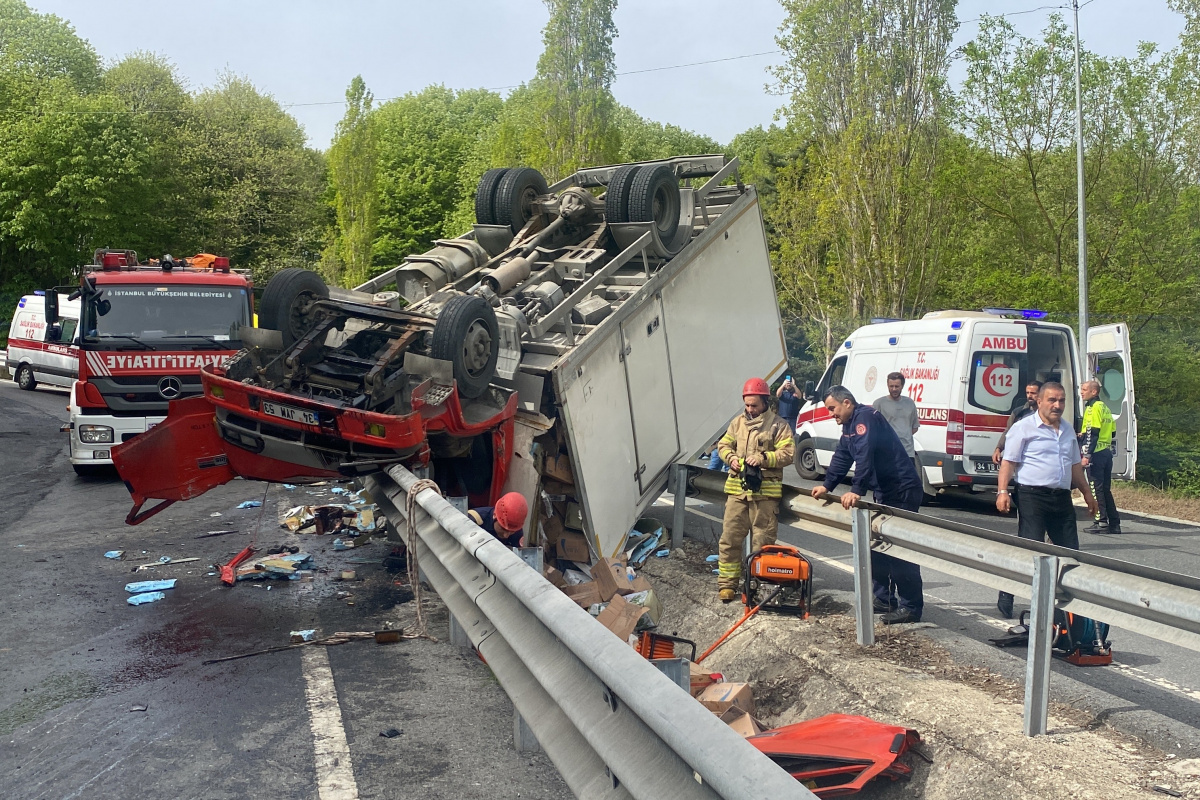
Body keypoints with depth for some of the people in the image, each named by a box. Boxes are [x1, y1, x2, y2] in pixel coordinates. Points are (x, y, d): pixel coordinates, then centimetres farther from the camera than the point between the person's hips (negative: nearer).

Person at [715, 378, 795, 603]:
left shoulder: (778, 425, -1)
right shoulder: (738, 422, 12)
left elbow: (788, 454, -8)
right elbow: (723, 445, 18)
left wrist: (763, 458, -20)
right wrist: (731, 457, -3)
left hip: (765, 492, -4)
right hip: (737, 489, 4)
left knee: (762, 542, 2)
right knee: (729, 538, 4)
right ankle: (727, 583, 13)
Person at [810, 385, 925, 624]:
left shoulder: (865, 417, -18)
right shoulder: (849, 426, 14)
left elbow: (864, 456, -30)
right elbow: (841, 458, 16)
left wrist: (857, 491, -37)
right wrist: (827, 486, 7)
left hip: (903, 491, -11)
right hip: (885, 492, 11)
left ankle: (911, 607, -5)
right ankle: (883, 598, 21)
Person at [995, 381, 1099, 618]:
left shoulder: (1068, 431, 19)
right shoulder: (1024, 428, -4)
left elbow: (1075, 465, 28)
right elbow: (1008, 462, -8)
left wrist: (1086, 492, 27)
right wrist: (1002, 491, -18)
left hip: (1062, 498, 7)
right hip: (1032, 497, -7)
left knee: (1070, 552, 8)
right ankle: (1006, 599, 0)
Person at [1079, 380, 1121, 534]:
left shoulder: (1093, 408, -11)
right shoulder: (1104, 407, 17)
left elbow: (1092, 433, -18)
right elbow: (1112, 431, 21)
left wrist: (1086, 455, -20)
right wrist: (1084, 435, 22)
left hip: (1096, 453, -9)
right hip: (1107, 452, 9)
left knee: (1095, 488, -5)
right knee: (1105, 489, 12)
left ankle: (1101, 522, -5)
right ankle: (1114, 523, 13)